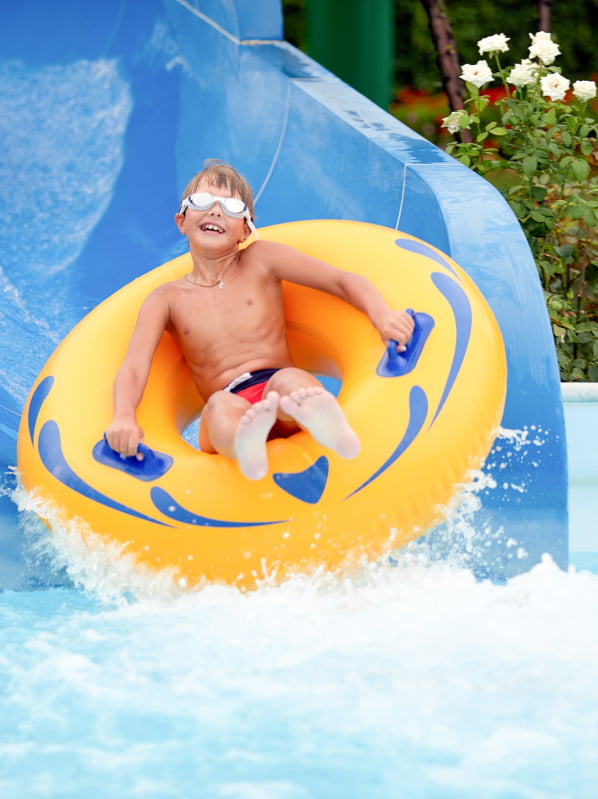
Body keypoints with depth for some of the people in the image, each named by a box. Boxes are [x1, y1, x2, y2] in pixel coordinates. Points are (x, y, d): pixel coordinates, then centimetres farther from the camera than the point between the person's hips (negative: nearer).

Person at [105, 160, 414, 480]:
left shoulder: (261, 260, 16)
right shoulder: (166, 299, 16)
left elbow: (343, 281, 11)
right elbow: (134, 368, 2)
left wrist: (382, 317, -12)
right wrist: (124, 418, -21)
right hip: (232, 406, 0)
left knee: (290, 380, -37)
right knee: (221, 407, -38)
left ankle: (319, 417, -75)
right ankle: (245, 442, -76)